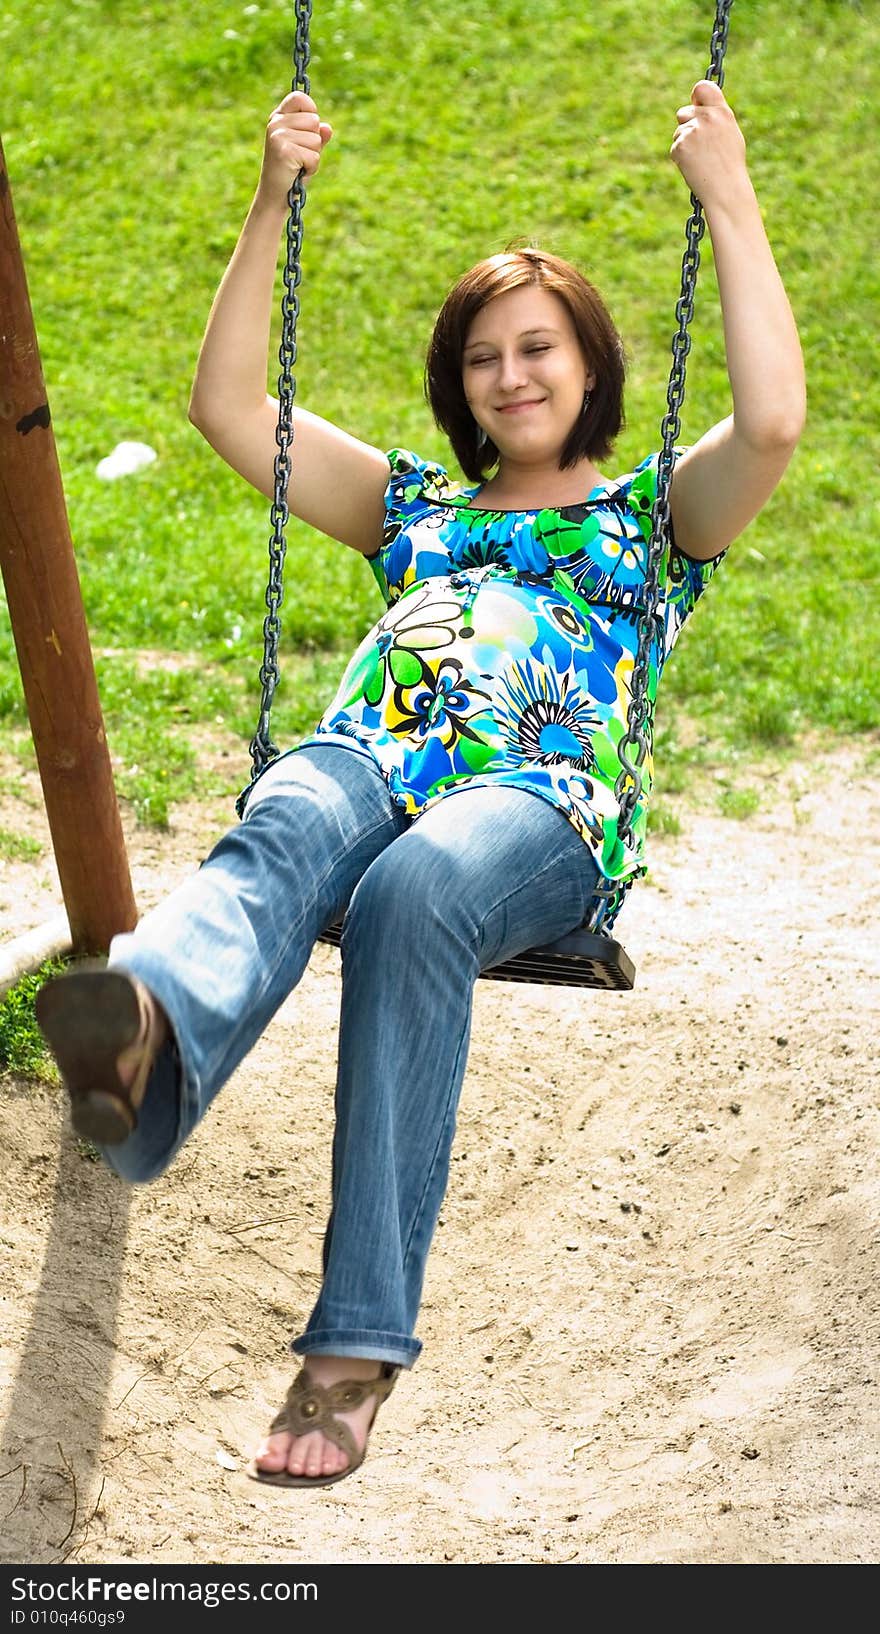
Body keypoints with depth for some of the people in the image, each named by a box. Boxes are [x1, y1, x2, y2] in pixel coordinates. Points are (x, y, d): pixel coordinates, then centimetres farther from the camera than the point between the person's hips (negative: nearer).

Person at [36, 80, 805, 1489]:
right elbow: (229, 407, 32)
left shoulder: (652, 512, 27)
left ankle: (359, 1336, -47)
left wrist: (730, 202, 6)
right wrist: (273, 202, 25)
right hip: (364, 759, 3)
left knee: (414, 891, -40)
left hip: (542, 803, -3)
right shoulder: (415, 505, 37)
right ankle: (147, 1029, -73)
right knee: (285, 835, -37)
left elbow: (772, 423, 5)